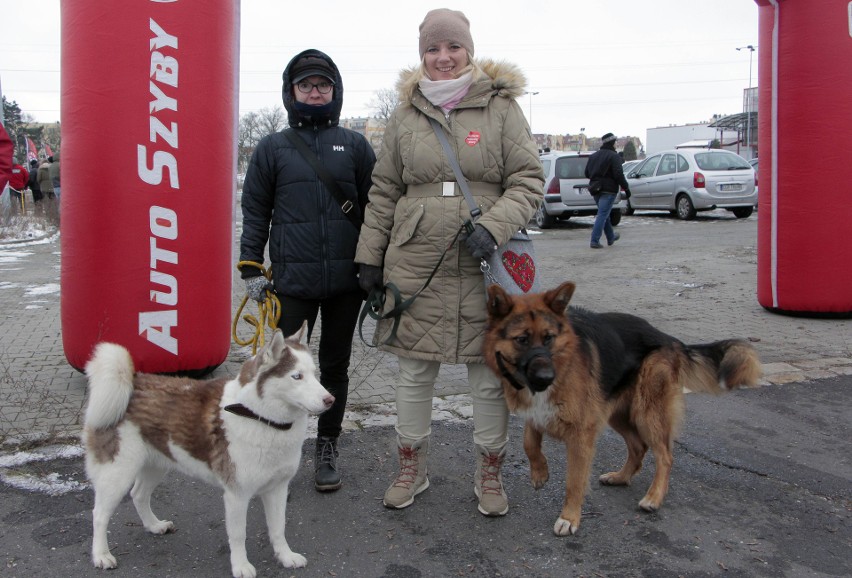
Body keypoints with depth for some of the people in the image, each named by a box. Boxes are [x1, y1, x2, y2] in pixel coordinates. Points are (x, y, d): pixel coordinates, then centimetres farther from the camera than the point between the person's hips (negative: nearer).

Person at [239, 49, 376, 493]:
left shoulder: (355, 145, 8)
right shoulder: (272, 148, 8)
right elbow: (254, 212, 8)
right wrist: (251, 269, 2)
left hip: (346, 278, 1)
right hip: (292, 279, -1)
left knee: (335, 366, 11)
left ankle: (327, 448, 26)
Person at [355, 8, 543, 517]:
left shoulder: (502, 107, 2)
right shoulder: (405, 115, 9)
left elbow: (529, 181, -1)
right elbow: (384, 191, 12)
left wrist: (494, 227, -17)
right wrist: (371, 256, 8)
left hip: (484, 266, -2)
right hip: (415, 262, 2)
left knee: (490, 375, 7)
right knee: (415, 372, 11)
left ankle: (490, 474, 27)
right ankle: (412, 469, 30)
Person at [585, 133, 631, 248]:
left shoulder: (593, 156, 12)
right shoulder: (613, 156, -11)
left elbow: (587, 173, 16)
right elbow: (618, 174, -18)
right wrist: (626, 188, -11)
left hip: (595, 190, 8)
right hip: (608, 190, -8)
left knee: (604, 214, 20)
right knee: (603, 215, -8)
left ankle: (611, 237, 34)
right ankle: (594, 241, -14)